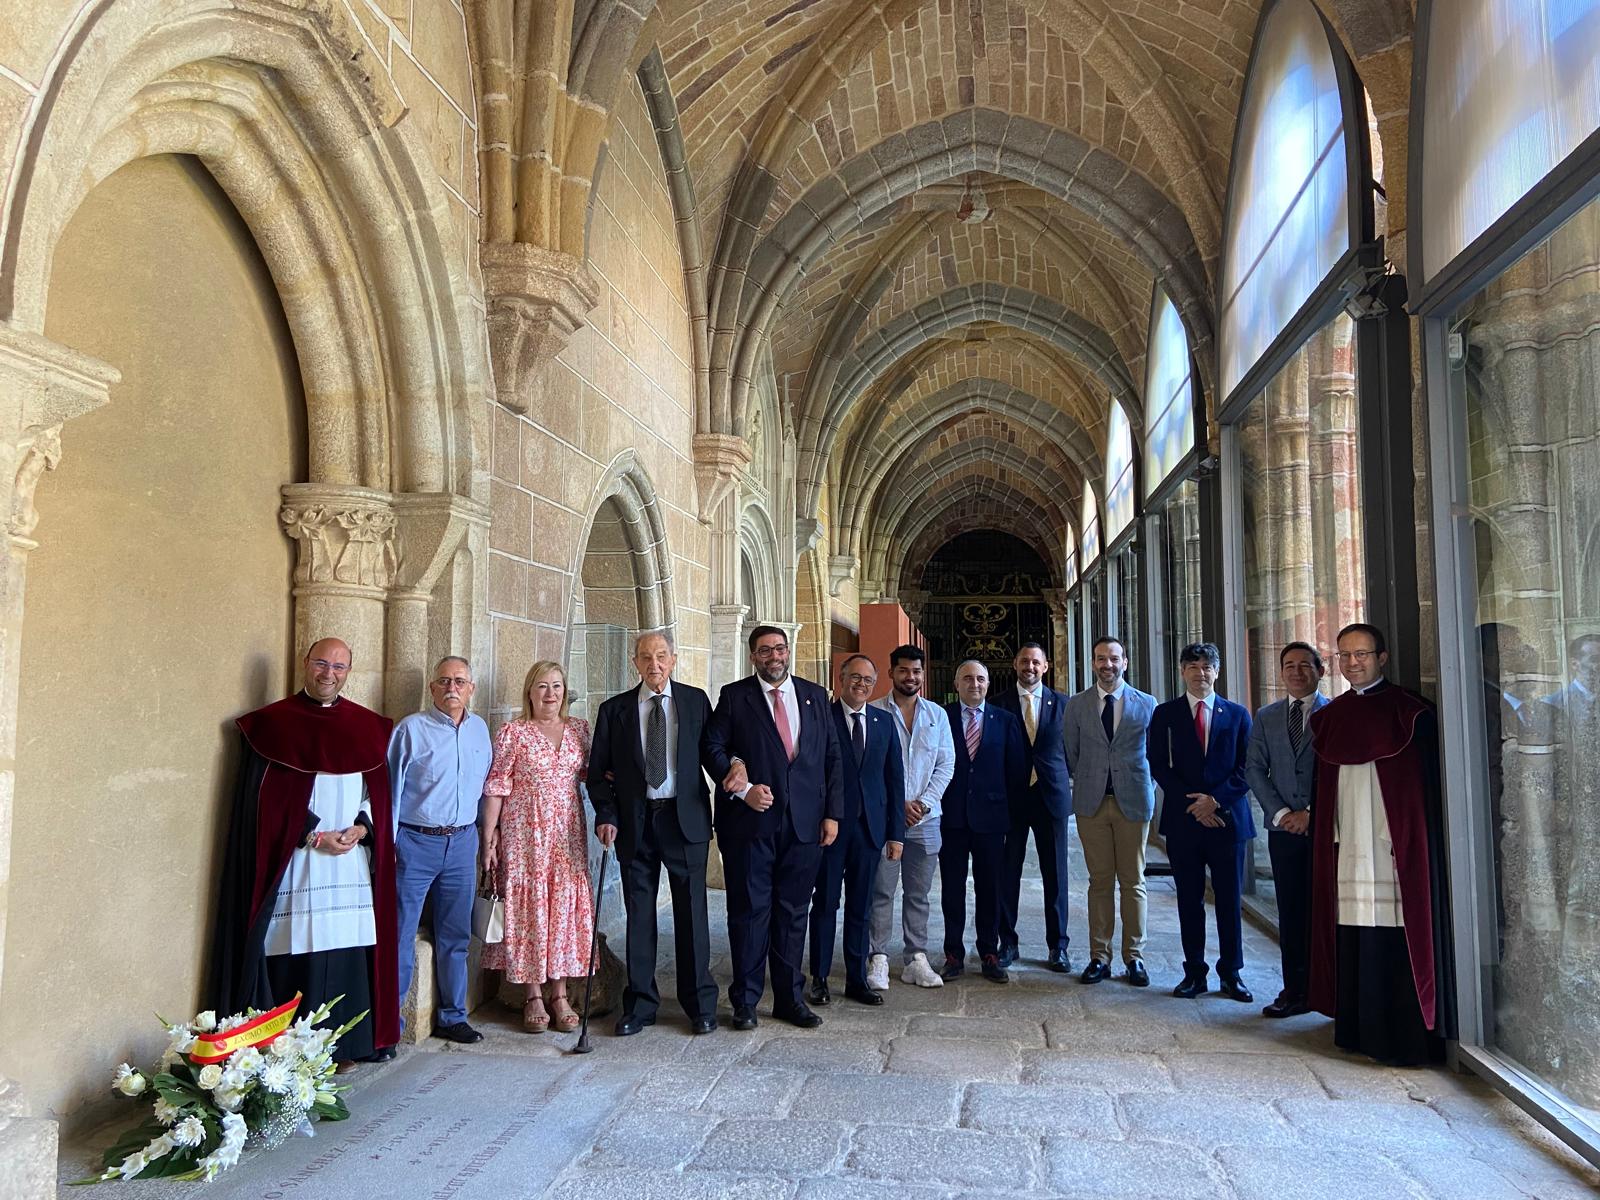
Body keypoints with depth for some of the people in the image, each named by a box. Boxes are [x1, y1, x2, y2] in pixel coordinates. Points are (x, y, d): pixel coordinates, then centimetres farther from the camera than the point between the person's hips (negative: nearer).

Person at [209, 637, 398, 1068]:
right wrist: (313, 837, -11)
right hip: (294, 864, -4)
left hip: (353, 864, 4)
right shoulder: (271, 725, -1)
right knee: (296, 958, -4)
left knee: (348, 953, 5)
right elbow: (262, 801, -5)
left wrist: (360, 828, -5)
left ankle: (346, 1045, 16)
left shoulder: (367, 727, 11)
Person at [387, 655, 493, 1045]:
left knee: (455, 937, 12)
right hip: (415, 842, -4)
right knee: (400, 935, -2)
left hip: (462, 842, 5)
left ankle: (452, 1016, 24)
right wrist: (387, 843, -8)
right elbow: (391, 787, -5)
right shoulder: (412, 729, -6)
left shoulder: (479, 729, 9)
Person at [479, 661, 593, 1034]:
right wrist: (489, 837, -8)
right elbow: (496, 787, -4)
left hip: (567, 834, 3)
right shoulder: (513, 732, -2)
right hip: (525, 834, -3)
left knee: (566, 905, 3)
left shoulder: (580, 728, 9)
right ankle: (533, 997, 12)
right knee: (529, 906, 0)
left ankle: (559, 994, 14)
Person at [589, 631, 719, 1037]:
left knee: (692, 913, 5)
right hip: (635, 824, 1)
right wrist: (606, 816, -7)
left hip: (685, 820, -1)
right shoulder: (614, 709, 5)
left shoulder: (696, 700, 5)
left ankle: (700, 1004, 17)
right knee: (639, 916, 8)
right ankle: (639, 1004, 20)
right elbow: (598, 770, 4)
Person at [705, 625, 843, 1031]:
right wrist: (743, 788, -15)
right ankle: (745, 1000, 16)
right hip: (750, 820, -2)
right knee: (749, 911, 4)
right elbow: (712, 746, -3)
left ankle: (790, 998, 21)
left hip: (803, 822, 3)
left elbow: (832, 757, 10)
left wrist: (832, 813, 3)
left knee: (793, 913, 10)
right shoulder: (733, 696, 3)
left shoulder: (815, 696, 11)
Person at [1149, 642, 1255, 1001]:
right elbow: (1159, 767, 0)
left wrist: (1216, 799, -12)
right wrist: (1193, 803, -10)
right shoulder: (1165, 714, 6)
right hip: (1183, 820, 0)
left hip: (1228, 818, 0)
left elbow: (1247, 768, 1)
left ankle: (1231, 975, 16)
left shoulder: (1237, 714, 7)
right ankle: (1194, 972, 16)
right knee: (1189, 901, 7)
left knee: (1229, 901, 5)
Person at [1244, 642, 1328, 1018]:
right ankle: (1295, 990, 9)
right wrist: (1280, 812, -4)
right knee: (1291, 912, 4)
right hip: (1284, 828, 3)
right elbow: (1254, 769, 8)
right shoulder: (1266, 717, 13)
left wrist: (1312, 813, -9)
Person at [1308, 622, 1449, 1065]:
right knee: (1352, 944, 7)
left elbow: (1423, 785, -6)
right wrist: (1328, 839, 10)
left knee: (1397, 944, -4)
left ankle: (1404, 1039, 5)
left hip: (1396, 850, -5)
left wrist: (1410, 842, -12)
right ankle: (1359, 1029, 17)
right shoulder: (1331, 717, 14)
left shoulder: (1409, 712, -2)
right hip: (1347, 850, 5)